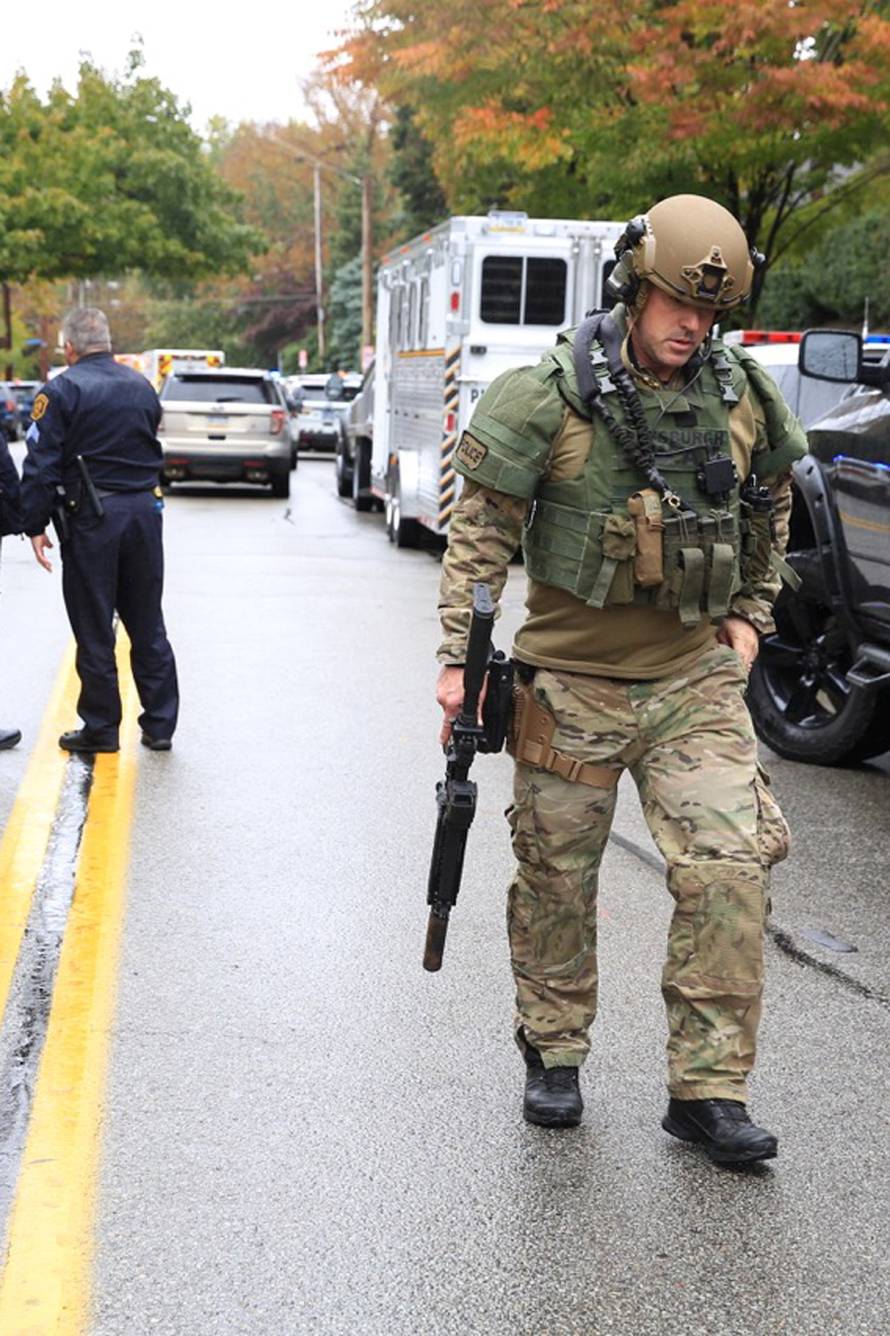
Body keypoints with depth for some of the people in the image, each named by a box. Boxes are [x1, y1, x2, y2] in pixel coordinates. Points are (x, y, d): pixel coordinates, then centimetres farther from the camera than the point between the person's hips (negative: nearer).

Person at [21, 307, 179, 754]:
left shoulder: (61, 391, -8)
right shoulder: (142, 386, 10)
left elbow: (41, 465, -12)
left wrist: (35, 525, -7)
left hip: (90, 518, -5)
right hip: (144, 511, 5)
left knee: (94, 629, 4)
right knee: (148, 625, 12)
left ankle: (101, 728, 11)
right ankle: (159, 725, 15)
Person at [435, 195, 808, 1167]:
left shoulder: (744, 399, 3)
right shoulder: (549, 398, -10)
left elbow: (769, 515, 20)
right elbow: (480, 531, -7)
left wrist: (750, 614, 13)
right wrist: (458, 656, -10)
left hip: (696, 682, 3)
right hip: (572, 685, -2)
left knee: (730, 867, -8)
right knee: (556, 879, 9)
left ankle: (707, 1091, 4)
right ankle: (553, 1054, 31)